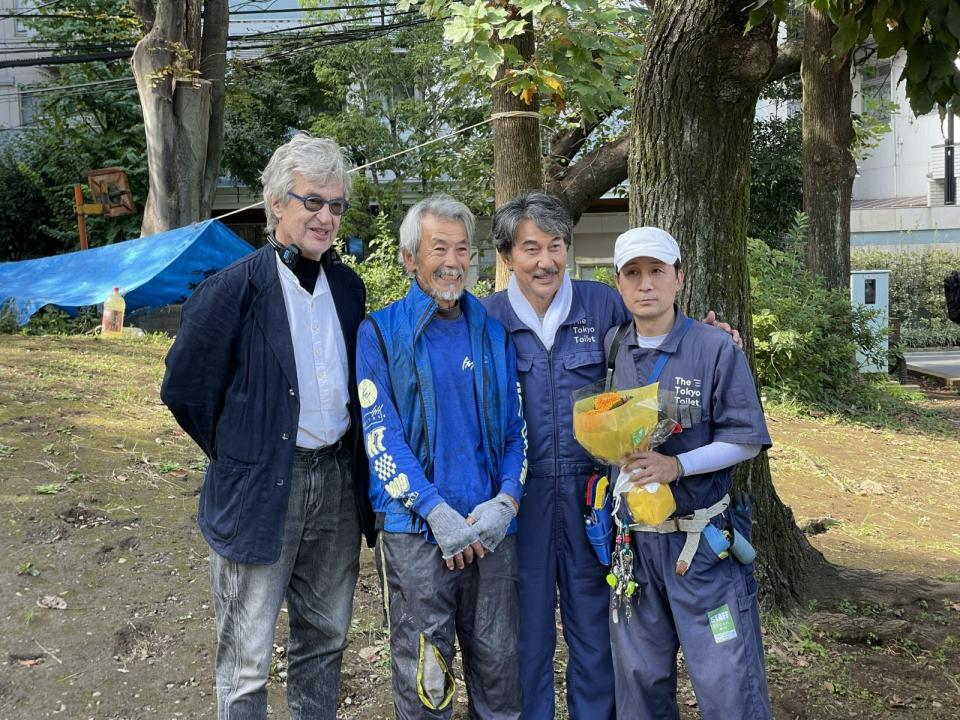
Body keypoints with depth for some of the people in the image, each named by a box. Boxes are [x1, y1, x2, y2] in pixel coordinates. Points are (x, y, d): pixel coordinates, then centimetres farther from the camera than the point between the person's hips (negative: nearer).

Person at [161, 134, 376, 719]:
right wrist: (238, 455, 0)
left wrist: (351, 460, 10)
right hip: (261, 489, -5)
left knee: (325, 639, 18)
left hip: (338, 483, 6)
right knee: (248, 657, 4)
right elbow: (184, 389, -6)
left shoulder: (349, 287, 6)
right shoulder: (234, 290, -12)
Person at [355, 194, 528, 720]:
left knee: (498, 660, 11)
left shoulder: (493, 333, 10)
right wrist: (437, 511, -15)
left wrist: (506, 500, -7)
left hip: (492, 526, 3)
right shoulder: (380, 333, 0)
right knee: (424, 673, 4)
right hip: (415, 528, -3)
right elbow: (380, 434, -7)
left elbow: (516, 425, 9)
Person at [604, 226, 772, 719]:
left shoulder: (717, 350, -8)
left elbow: (744, 440, -8)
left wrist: (677, 465, -21)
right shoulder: (610, 350, 3)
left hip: (703, 541, -3)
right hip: (632, 541, 4)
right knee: (640, 680, 16)